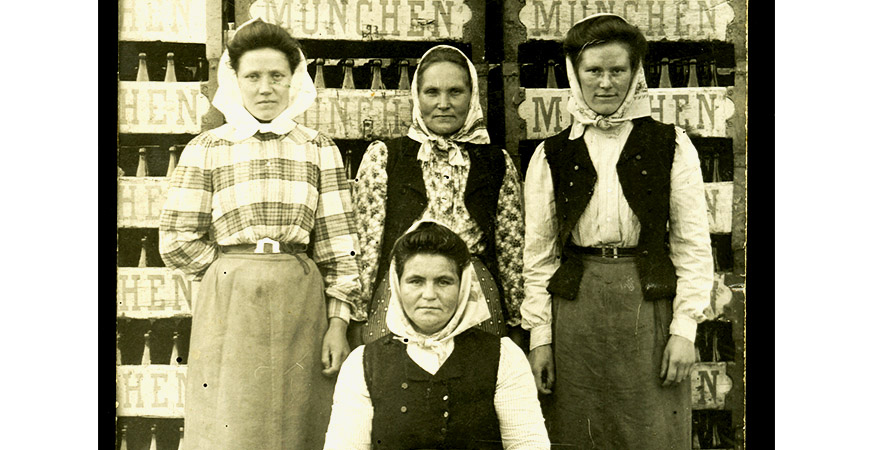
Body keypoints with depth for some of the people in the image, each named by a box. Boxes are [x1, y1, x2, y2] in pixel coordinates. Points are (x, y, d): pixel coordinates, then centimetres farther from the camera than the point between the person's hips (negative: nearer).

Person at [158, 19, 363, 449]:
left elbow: (337, 242, 5)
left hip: (301, 305, 1)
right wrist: (236, 269, 0)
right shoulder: (206, 149, 8)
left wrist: (337, 323, -1)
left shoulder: (318, 148, 10)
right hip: (229, 305, -1)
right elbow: (177, 241, 4)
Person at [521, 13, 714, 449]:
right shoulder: (551, 155, 8)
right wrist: (539, 336, 3)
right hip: (575, 311, 1)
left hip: (650, 305, -1)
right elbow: (538, 254, 8)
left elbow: (693, 244, 4)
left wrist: (684, 327, -3)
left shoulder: (672, 146, 5)